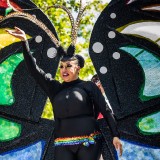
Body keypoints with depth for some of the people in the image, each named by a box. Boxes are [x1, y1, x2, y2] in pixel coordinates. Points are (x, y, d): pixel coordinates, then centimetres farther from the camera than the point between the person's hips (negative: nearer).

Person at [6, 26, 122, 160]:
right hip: (63, 145, 3)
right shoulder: (55, 88, 10)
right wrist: (24, 41, -2)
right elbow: (34, 69, 5)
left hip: (89, 142, -2)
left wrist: (115, 135, -5)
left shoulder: (88, 86, 3)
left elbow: (106, 110, 2)